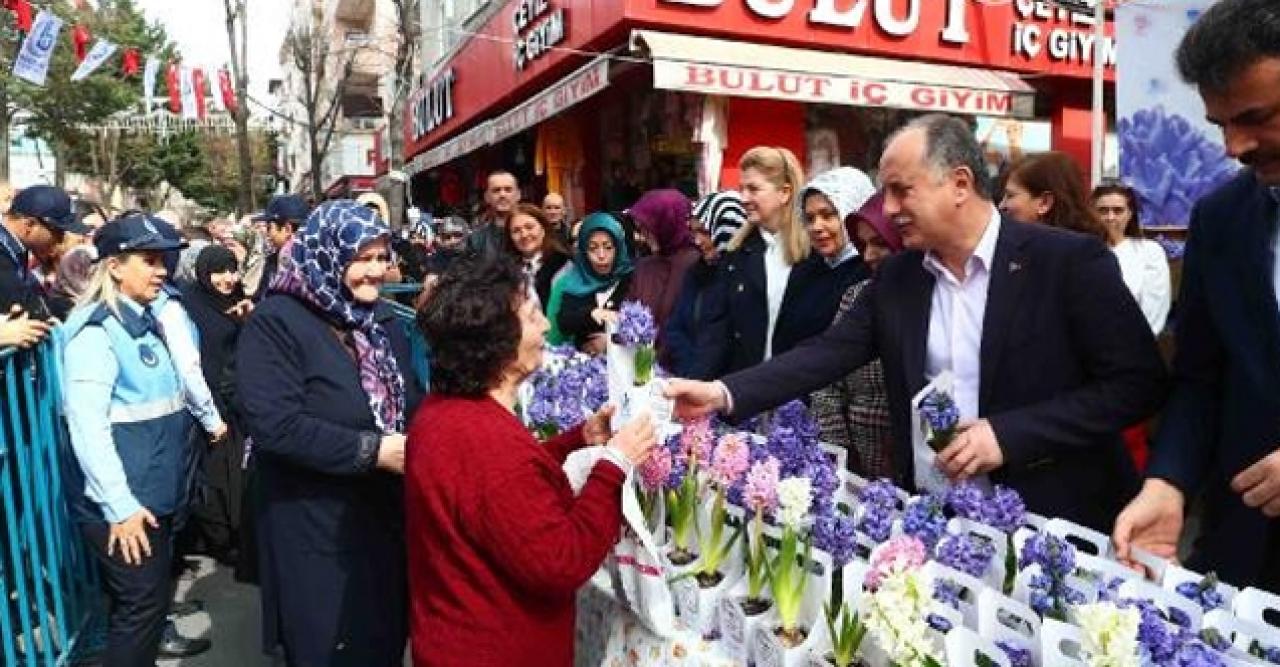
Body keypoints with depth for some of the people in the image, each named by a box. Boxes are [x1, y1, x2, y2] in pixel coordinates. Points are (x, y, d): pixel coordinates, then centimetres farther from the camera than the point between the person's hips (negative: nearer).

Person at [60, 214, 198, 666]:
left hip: (157, 493, 8)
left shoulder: (147, 320, 11)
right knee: (141, 607, 1)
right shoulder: (95, 330, -16)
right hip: (123, 502, -8)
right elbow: (87, 427, -22)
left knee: (151, 602, 18)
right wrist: (120, 506, -23)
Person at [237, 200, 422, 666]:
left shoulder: (382, 323, 10)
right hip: (317, 533, -6)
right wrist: (371, 451, -25)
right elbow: (274, 426, -24)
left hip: (386, 519, 7)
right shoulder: (276, 322, -13)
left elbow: (410, 406, 14)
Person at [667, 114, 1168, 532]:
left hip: (1048, 524, -3)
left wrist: (1007, 435, -20)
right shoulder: (896, 276, 3)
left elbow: (1138, 381, -11)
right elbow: (828, 353, -2)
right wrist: (723, 394, -15)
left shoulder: (1070, 261, -10)